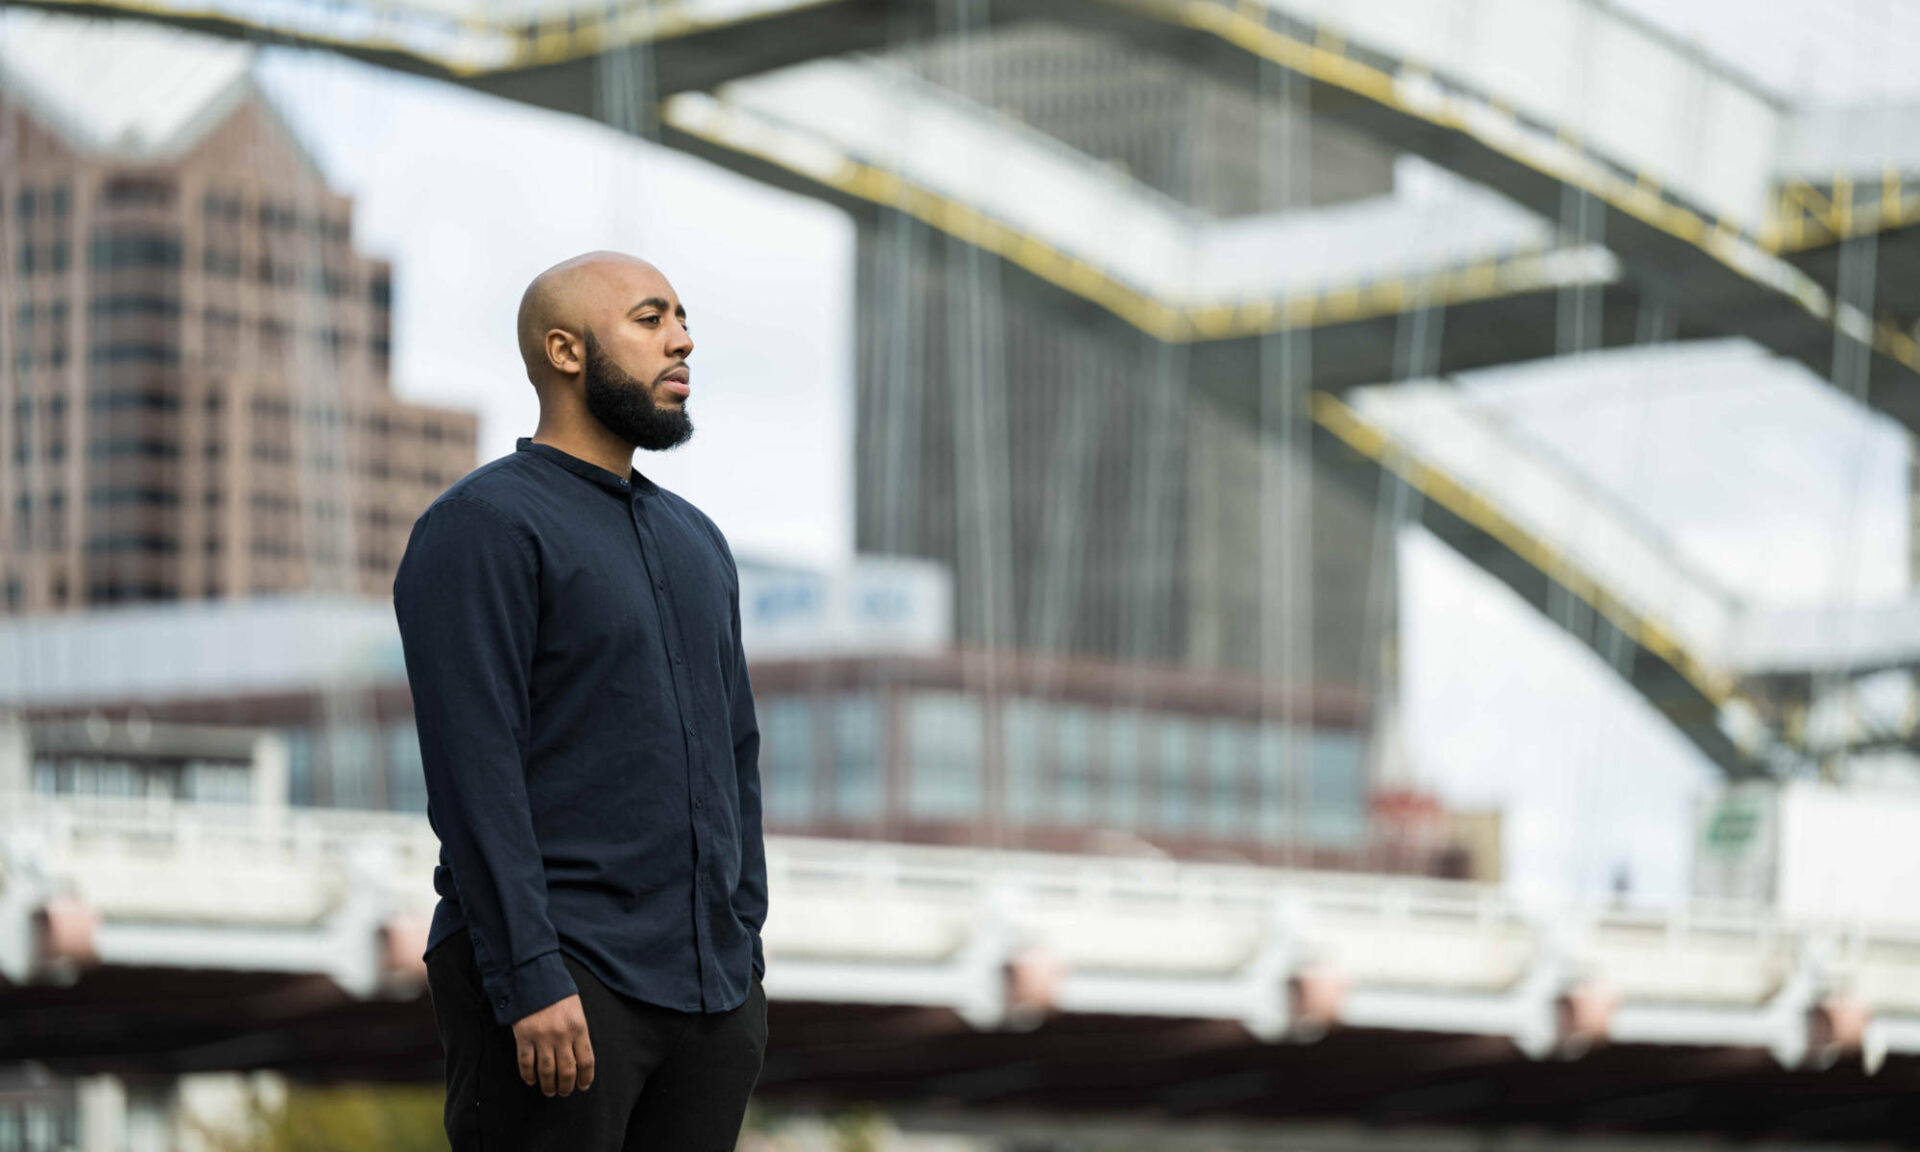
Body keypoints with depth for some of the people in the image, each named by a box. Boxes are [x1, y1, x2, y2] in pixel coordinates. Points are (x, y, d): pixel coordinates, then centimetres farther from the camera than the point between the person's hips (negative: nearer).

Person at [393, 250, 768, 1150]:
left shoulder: (695, 540, 19)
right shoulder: (481, 526, -6)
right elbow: (474, 772, -14)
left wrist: (746, 958, 14)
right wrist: (532, 981, -20)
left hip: (709, 990, 7)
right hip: (555, 983, -7)